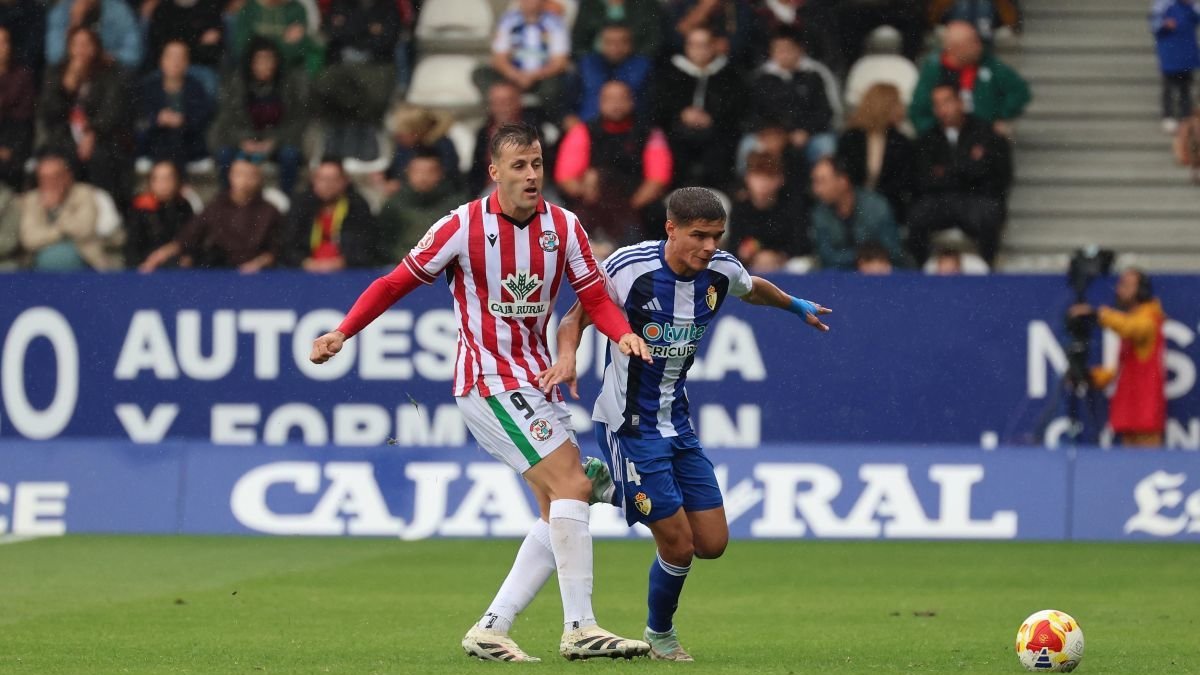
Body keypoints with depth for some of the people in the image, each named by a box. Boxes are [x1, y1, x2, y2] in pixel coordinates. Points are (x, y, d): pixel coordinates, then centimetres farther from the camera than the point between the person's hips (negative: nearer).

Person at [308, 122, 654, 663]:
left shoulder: (564, 226, 2)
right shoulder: (463, 226, -11)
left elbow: (595, 297, 5)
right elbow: (397, 282, -3)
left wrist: (623, 333, -16)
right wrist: (342, 332, -13)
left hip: (536, 380, 7)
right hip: (488, 383, -7)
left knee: (559, 508, 4)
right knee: (570, 485, -18)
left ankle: (491, 631, 9)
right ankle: (579, 628, -18)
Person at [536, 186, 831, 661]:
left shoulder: (721, 272, -3)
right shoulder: (631, 267, -19)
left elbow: (752, 288, 22)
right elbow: (578, 316, -8)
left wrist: (796, 306, 38)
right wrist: (566, 356, -29)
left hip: (677, 422, 6)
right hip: (629, 423, -6)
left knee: (712, 543, 4)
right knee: (678, 545, -10)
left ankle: (613, 487, 23)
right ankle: (660, 634, 18)